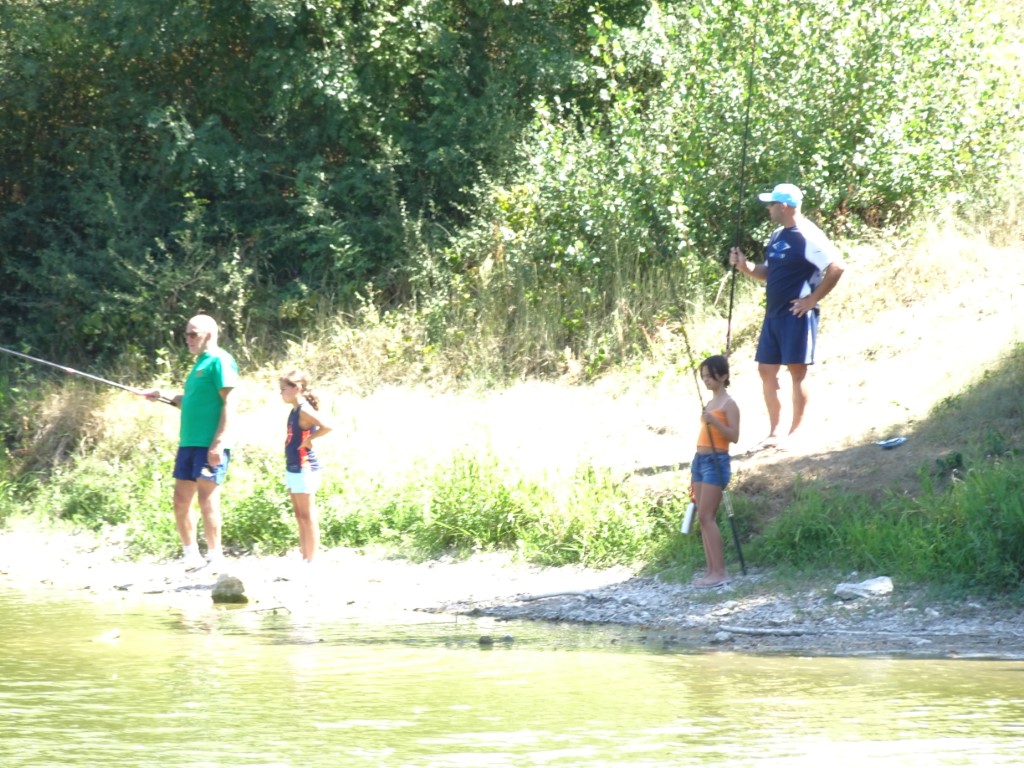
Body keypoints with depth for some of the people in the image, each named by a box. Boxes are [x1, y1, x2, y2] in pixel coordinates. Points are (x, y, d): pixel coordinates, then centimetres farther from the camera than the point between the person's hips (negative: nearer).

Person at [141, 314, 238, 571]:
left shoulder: (219, 361, -9)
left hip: (210, 443, -9)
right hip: (189, 442, 9)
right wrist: (164, 396, 16)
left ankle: (215, 557, -6)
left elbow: (229, 402, -16)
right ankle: (191, 554, 16)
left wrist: (219, 442, -22)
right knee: (181, 500, 8)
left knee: (207, 497, -10)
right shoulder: (199, 363, 19)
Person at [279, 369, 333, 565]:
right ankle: (305, 559, 20)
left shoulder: (304, 410, -17)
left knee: (308, 516, -5)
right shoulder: (295, 411, 11)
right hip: (294, 469, 10)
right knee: (300, 516, 14)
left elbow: (327, 426, -29)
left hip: (304, 469, -10)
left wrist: (309, 439, -19)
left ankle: (311, 561, -2)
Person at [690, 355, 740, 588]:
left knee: (706, 516, -12)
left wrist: (715, 421, -29)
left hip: (716, 461, -9)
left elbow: (734, 436, -16)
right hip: (700, 460, 9)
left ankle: (720, 572, -11)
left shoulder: (728, 404, -8)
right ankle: (711, 570, 5)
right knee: (704, 518, 4)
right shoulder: (710, 403, 17)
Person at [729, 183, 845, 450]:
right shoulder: (778, 236, 15)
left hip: (797, 315, -9)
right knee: (766, 370, 9)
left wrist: (813, 299, -17)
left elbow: (837, 267, -21)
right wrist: (745, 266, 6)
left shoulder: (808, 236, -13)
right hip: (774, 314, 9)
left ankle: (794, 434, 2)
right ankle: (774, 432, 16)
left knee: (797, 371, -3)